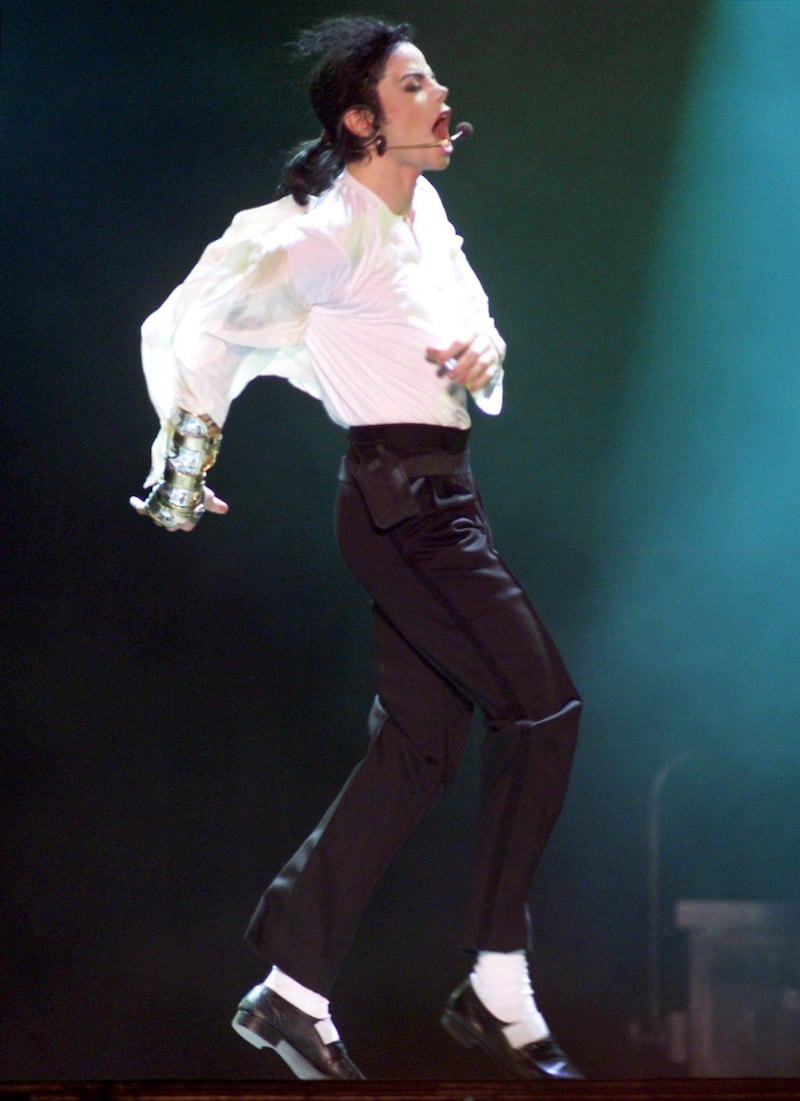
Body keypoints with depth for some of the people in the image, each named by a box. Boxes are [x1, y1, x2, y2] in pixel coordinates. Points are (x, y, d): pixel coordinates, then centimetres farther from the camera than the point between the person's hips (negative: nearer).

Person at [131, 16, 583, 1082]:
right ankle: (499, 992, -3)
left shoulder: (426, 211, 12)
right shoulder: (331, 229, -14)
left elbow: (475, 325, 22)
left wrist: (482, 356, -1)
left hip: (441, 493, 9)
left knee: (417, 748, 9)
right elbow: (200, 324, -13)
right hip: (400, 500, -9)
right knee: (541, 710, -11)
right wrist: (187, 461, -10)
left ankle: (293, 990, 14)